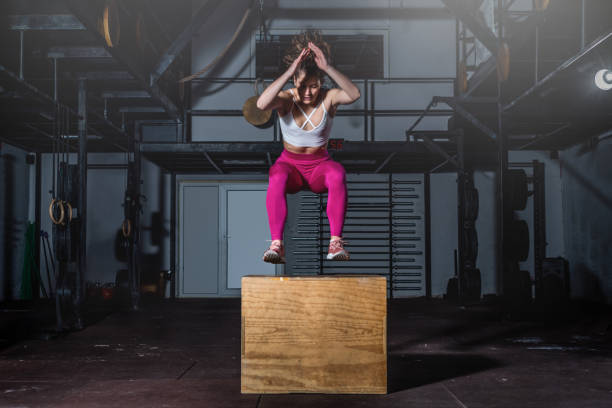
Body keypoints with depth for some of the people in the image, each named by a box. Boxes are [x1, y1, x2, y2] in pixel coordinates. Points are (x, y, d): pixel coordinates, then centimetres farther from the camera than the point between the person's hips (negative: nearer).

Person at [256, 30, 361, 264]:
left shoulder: (328, 98, -8)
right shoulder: (286, 99, -10)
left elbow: (354, 94, -30)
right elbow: (261, 104, -34)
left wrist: (328, 68, -39)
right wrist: (289, 72, -39)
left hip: (320, 164, 1)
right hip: (290, 163, 0)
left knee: (337, 175, -35)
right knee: (277, 178, -36)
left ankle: (336, 241, -34)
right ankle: (276, 243, -39)